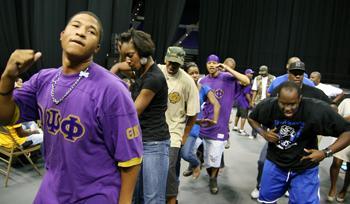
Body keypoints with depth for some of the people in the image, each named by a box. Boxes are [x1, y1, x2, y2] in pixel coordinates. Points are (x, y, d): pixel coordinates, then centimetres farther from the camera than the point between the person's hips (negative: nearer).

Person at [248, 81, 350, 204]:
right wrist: (264, 133, -15)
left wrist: (326, 152, -30)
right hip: (274, 163, 3)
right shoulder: (268, 106, -19)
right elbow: (252, 118, 3)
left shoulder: (318, 110, -27)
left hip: (305, 169, -2)